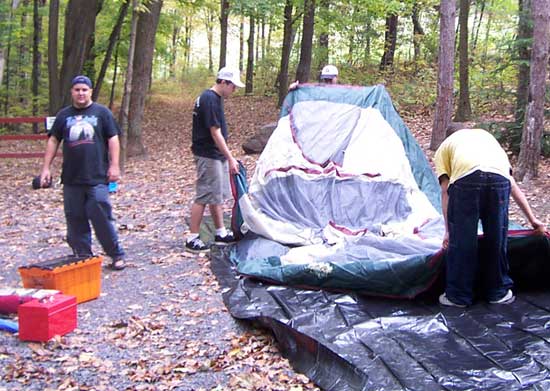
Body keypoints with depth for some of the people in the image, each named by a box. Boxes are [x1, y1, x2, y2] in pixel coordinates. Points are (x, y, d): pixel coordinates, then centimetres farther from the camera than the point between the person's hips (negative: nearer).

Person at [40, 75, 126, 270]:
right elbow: (53, 141, 14)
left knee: (102, 217, -8)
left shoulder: (102, 112, 4)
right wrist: (46, 168, 9)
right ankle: (83, 257, 16)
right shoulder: (64, 115, 12)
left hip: (97, 177, -4)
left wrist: (114, 165, -6)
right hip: (71, 179, 4)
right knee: (75, 219, 5)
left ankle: (117, 256, 4)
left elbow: (113, 139, 1)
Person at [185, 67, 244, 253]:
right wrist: (230, 158, -19)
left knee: (218, 195, 15)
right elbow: (215, 133, -22)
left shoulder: (214, 98, 12)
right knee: (204, 196, -5)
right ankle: (192, 238, 2)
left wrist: (226, 157, 20)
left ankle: (221, 233, 24)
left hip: (217, 155, 10)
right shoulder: (210, 100, -19)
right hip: (208, 156, -10)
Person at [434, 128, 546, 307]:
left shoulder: (444, 148, 33)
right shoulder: (486, 135, 42)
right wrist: (532, 219, 42)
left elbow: (445, 191, 20)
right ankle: (499, 292, 32)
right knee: (497, 238, 18)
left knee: (461, 240, 10)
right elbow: (513, 185, 38)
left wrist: (448, 230, 22)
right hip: (499, 177, 3)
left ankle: (458, 296, 21)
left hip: (465, 178, -3)